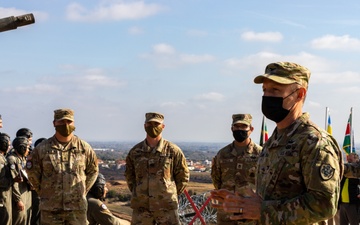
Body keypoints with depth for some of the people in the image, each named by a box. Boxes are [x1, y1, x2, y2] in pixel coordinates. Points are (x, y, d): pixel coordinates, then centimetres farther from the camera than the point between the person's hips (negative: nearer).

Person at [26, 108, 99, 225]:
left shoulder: (84, 147, 3)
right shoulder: (42, 149, 0)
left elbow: (93, 171, 15)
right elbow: (32, 172, 10)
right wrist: (44, 193, 9)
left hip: (77, 208, 1)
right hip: (50, 209, 0)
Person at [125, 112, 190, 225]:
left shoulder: (173, 151, -1)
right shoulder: (135, 151, 5)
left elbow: (183, 177, 6)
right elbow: (129, 176, 18)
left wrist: (171, 194, 5)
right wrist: (137, 194, 12)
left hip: (166, 207, -2)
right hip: (141, 207, 2)